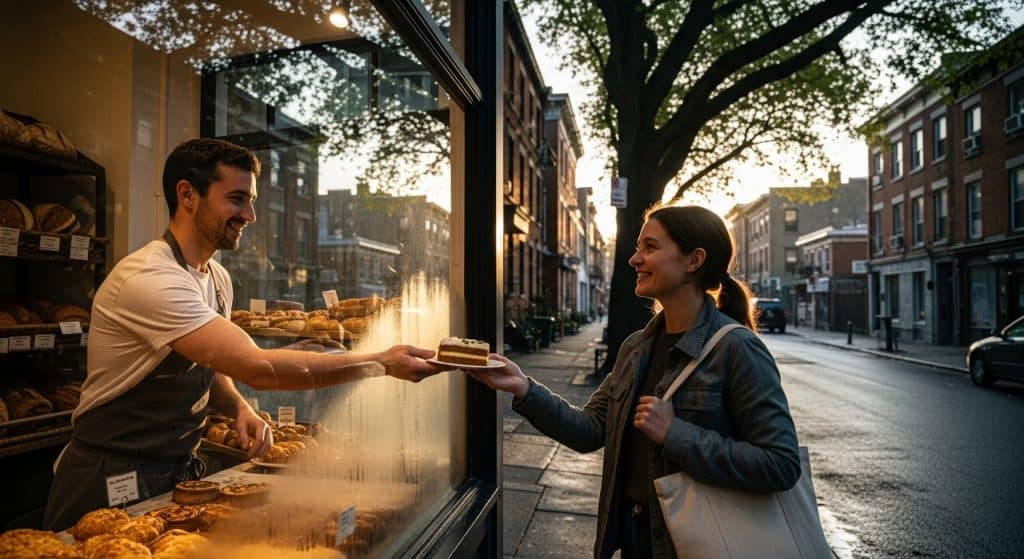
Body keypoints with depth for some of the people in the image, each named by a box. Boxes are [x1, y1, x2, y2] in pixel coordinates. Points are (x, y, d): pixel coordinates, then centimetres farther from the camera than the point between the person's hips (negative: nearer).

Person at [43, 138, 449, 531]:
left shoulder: (218, 279, 1)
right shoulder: (150, 279, -27)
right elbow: (257, 367, -34)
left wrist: (240, 409, -9)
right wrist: (382, 362, -32)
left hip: (180, 472, 7)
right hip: (113, 483, -7)